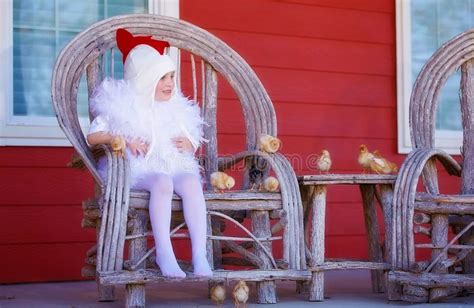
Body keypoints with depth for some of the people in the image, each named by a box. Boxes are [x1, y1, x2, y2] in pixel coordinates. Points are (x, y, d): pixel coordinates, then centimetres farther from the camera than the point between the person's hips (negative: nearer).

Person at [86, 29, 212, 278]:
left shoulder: (176, 110, 19)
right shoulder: (122, 106, 5)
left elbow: (193, 144, 27)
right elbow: (92, 136, 0)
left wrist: (189, 144, 1)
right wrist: (124, 140, -15)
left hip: (175, 169, 4)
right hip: (138, 171, -4)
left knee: (191, 182, -32)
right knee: (162, 182, -39)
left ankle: (200, 255, -38)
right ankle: (164, 253, -38)